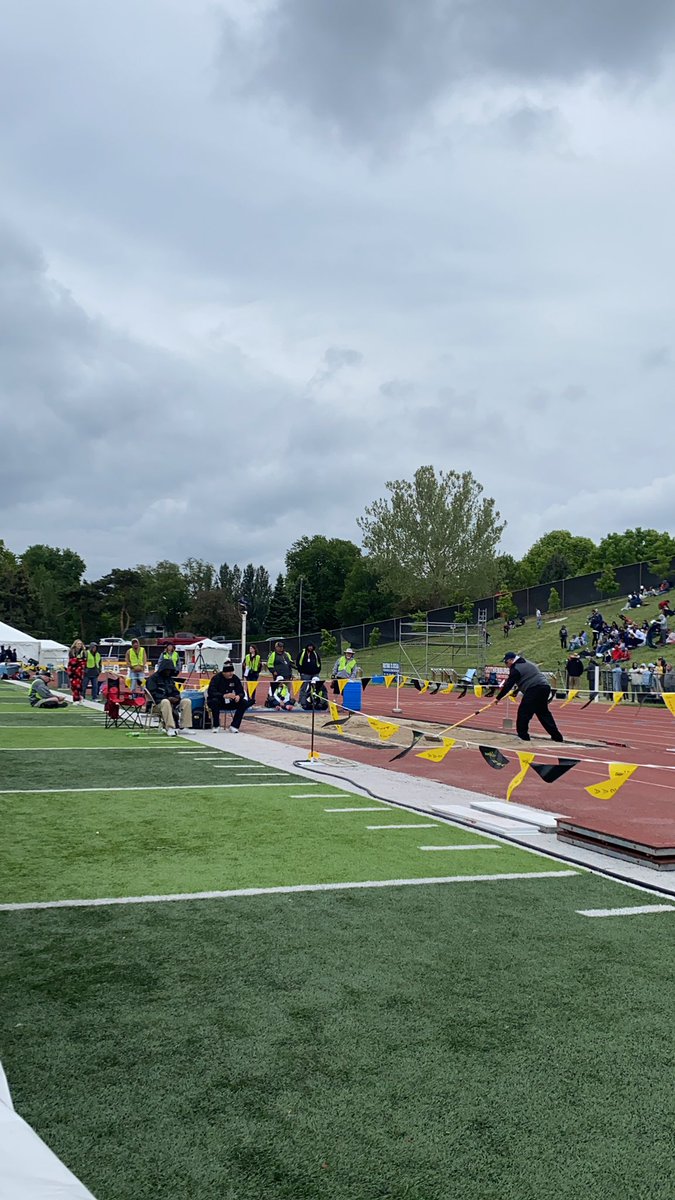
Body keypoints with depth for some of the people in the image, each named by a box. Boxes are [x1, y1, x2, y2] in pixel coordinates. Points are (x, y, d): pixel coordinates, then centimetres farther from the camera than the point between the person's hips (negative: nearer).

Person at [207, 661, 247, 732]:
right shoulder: (216, 678, -17)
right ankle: (216, 726, -22)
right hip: (217, 702, -4)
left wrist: (238, 696, -30)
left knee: (244, 703, -17)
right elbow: (211, 692, -29)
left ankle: (234, 726, -14)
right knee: (215, 701, -38)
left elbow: (241, 692, -4)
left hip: (229, 703, 4)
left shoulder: (235, 678, -4)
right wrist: (224, 696, -43)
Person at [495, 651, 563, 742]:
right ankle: (557, 736, 14)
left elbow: (508, 685, -6)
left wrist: (498, 697, -2)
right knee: (543, 712, 15)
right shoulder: (527, 663, 25)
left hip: (534, 689, -10)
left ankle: (522, 735, -1)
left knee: (523, 712, -2)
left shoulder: (516, 669, -4)